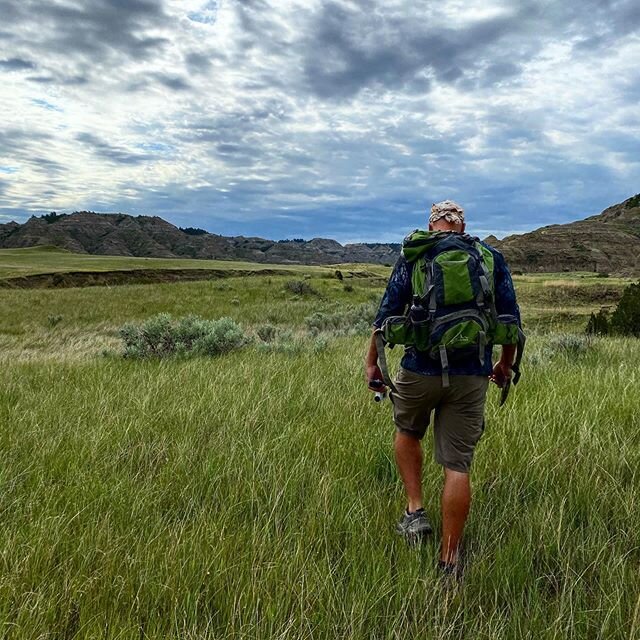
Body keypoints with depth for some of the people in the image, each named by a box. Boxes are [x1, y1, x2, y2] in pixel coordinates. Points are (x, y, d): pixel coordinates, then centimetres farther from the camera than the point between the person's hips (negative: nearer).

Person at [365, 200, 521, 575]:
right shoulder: (493, 258, 8)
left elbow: (387, 313, -1)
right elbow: (511, 319, 11)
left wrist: (372, 362, 8)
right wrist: (506, 365, 24)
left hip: (420, 368, -1)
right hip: (472, 375, 1)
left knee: (408, 432, 27)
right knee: (458, 465, 6)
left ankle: (415, 512, 21)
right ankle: (450, 559, 14)